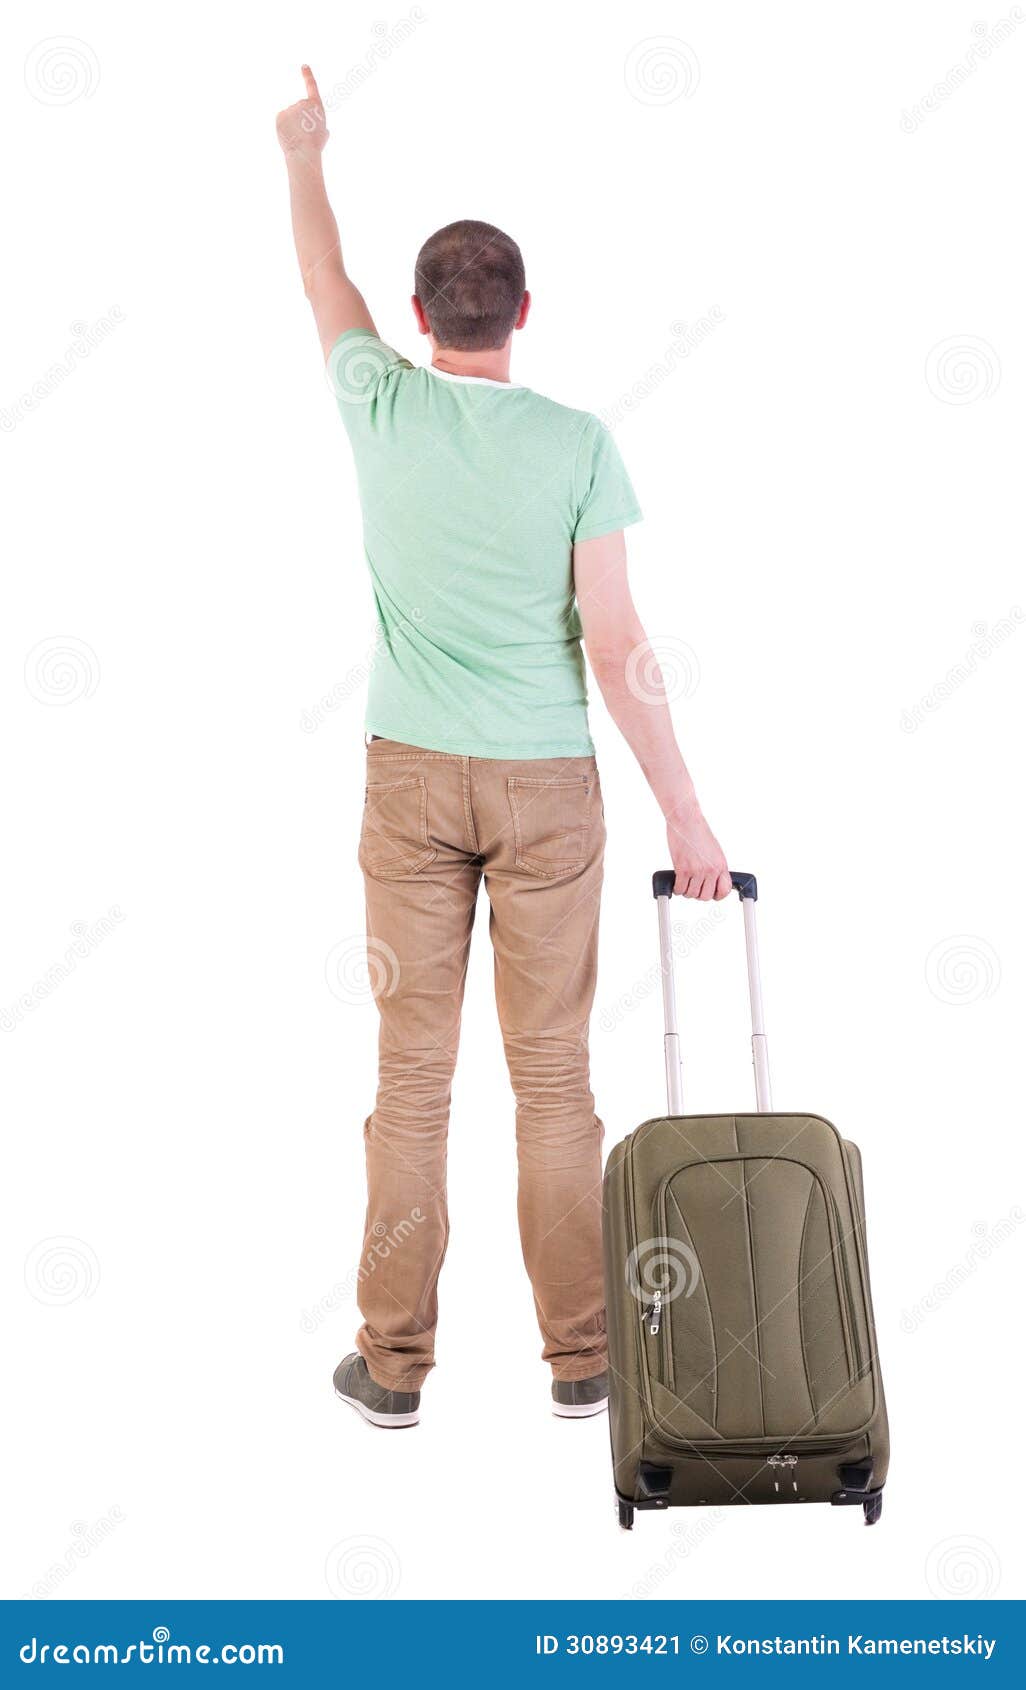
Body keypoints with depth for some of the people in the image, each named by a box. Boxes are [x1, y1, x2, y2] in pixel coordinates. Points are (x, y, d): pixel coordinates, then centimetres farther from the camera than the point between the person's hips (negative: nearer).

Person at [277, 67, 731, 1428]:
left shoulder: (383, 407, -2)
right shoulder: (578, 442, -7)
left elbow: (325, 284, 20)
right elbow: (618, 650, -10)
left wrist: (305, 157, 38)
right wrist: (686, 812, -5)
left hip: (412, 779, 1)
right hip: (548, 785, -1)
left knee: (412, 1075, 7)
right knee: (554, 1075, 6)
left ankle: (396, 1361, 14)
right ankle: (581, 1359, 15)